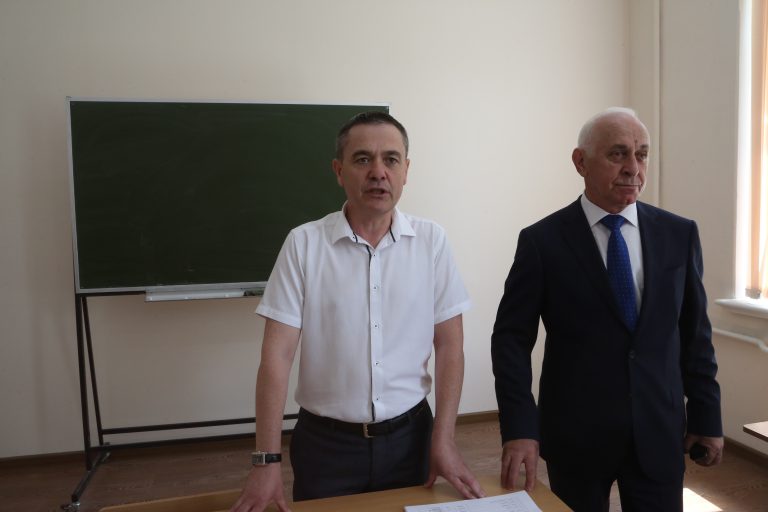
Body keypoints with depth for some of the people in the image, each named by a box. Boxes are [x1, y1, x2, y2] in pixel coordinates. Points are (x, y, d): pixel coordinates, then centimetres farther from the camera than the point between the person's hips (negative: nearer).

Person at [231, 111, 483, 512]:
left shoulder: (431, 241, -5)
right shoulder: (304, 244, -10)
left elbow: (448, 343, -2)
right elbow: (277, 353, -10)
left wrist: (444, 440, -4)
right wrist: (267, 460, -12)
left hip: (409, 434, 2)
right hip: (325, 440, -1)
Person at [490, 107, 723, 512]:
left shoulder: (679, 234, 1)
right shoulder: (542, 241, -9)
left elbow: (695, 333, 7)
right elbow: (511, 338, -9)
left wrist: (707, 416, 8)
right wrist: (519, 428, -17)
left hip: (660, 432, 3)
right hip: (576, 434, -2)